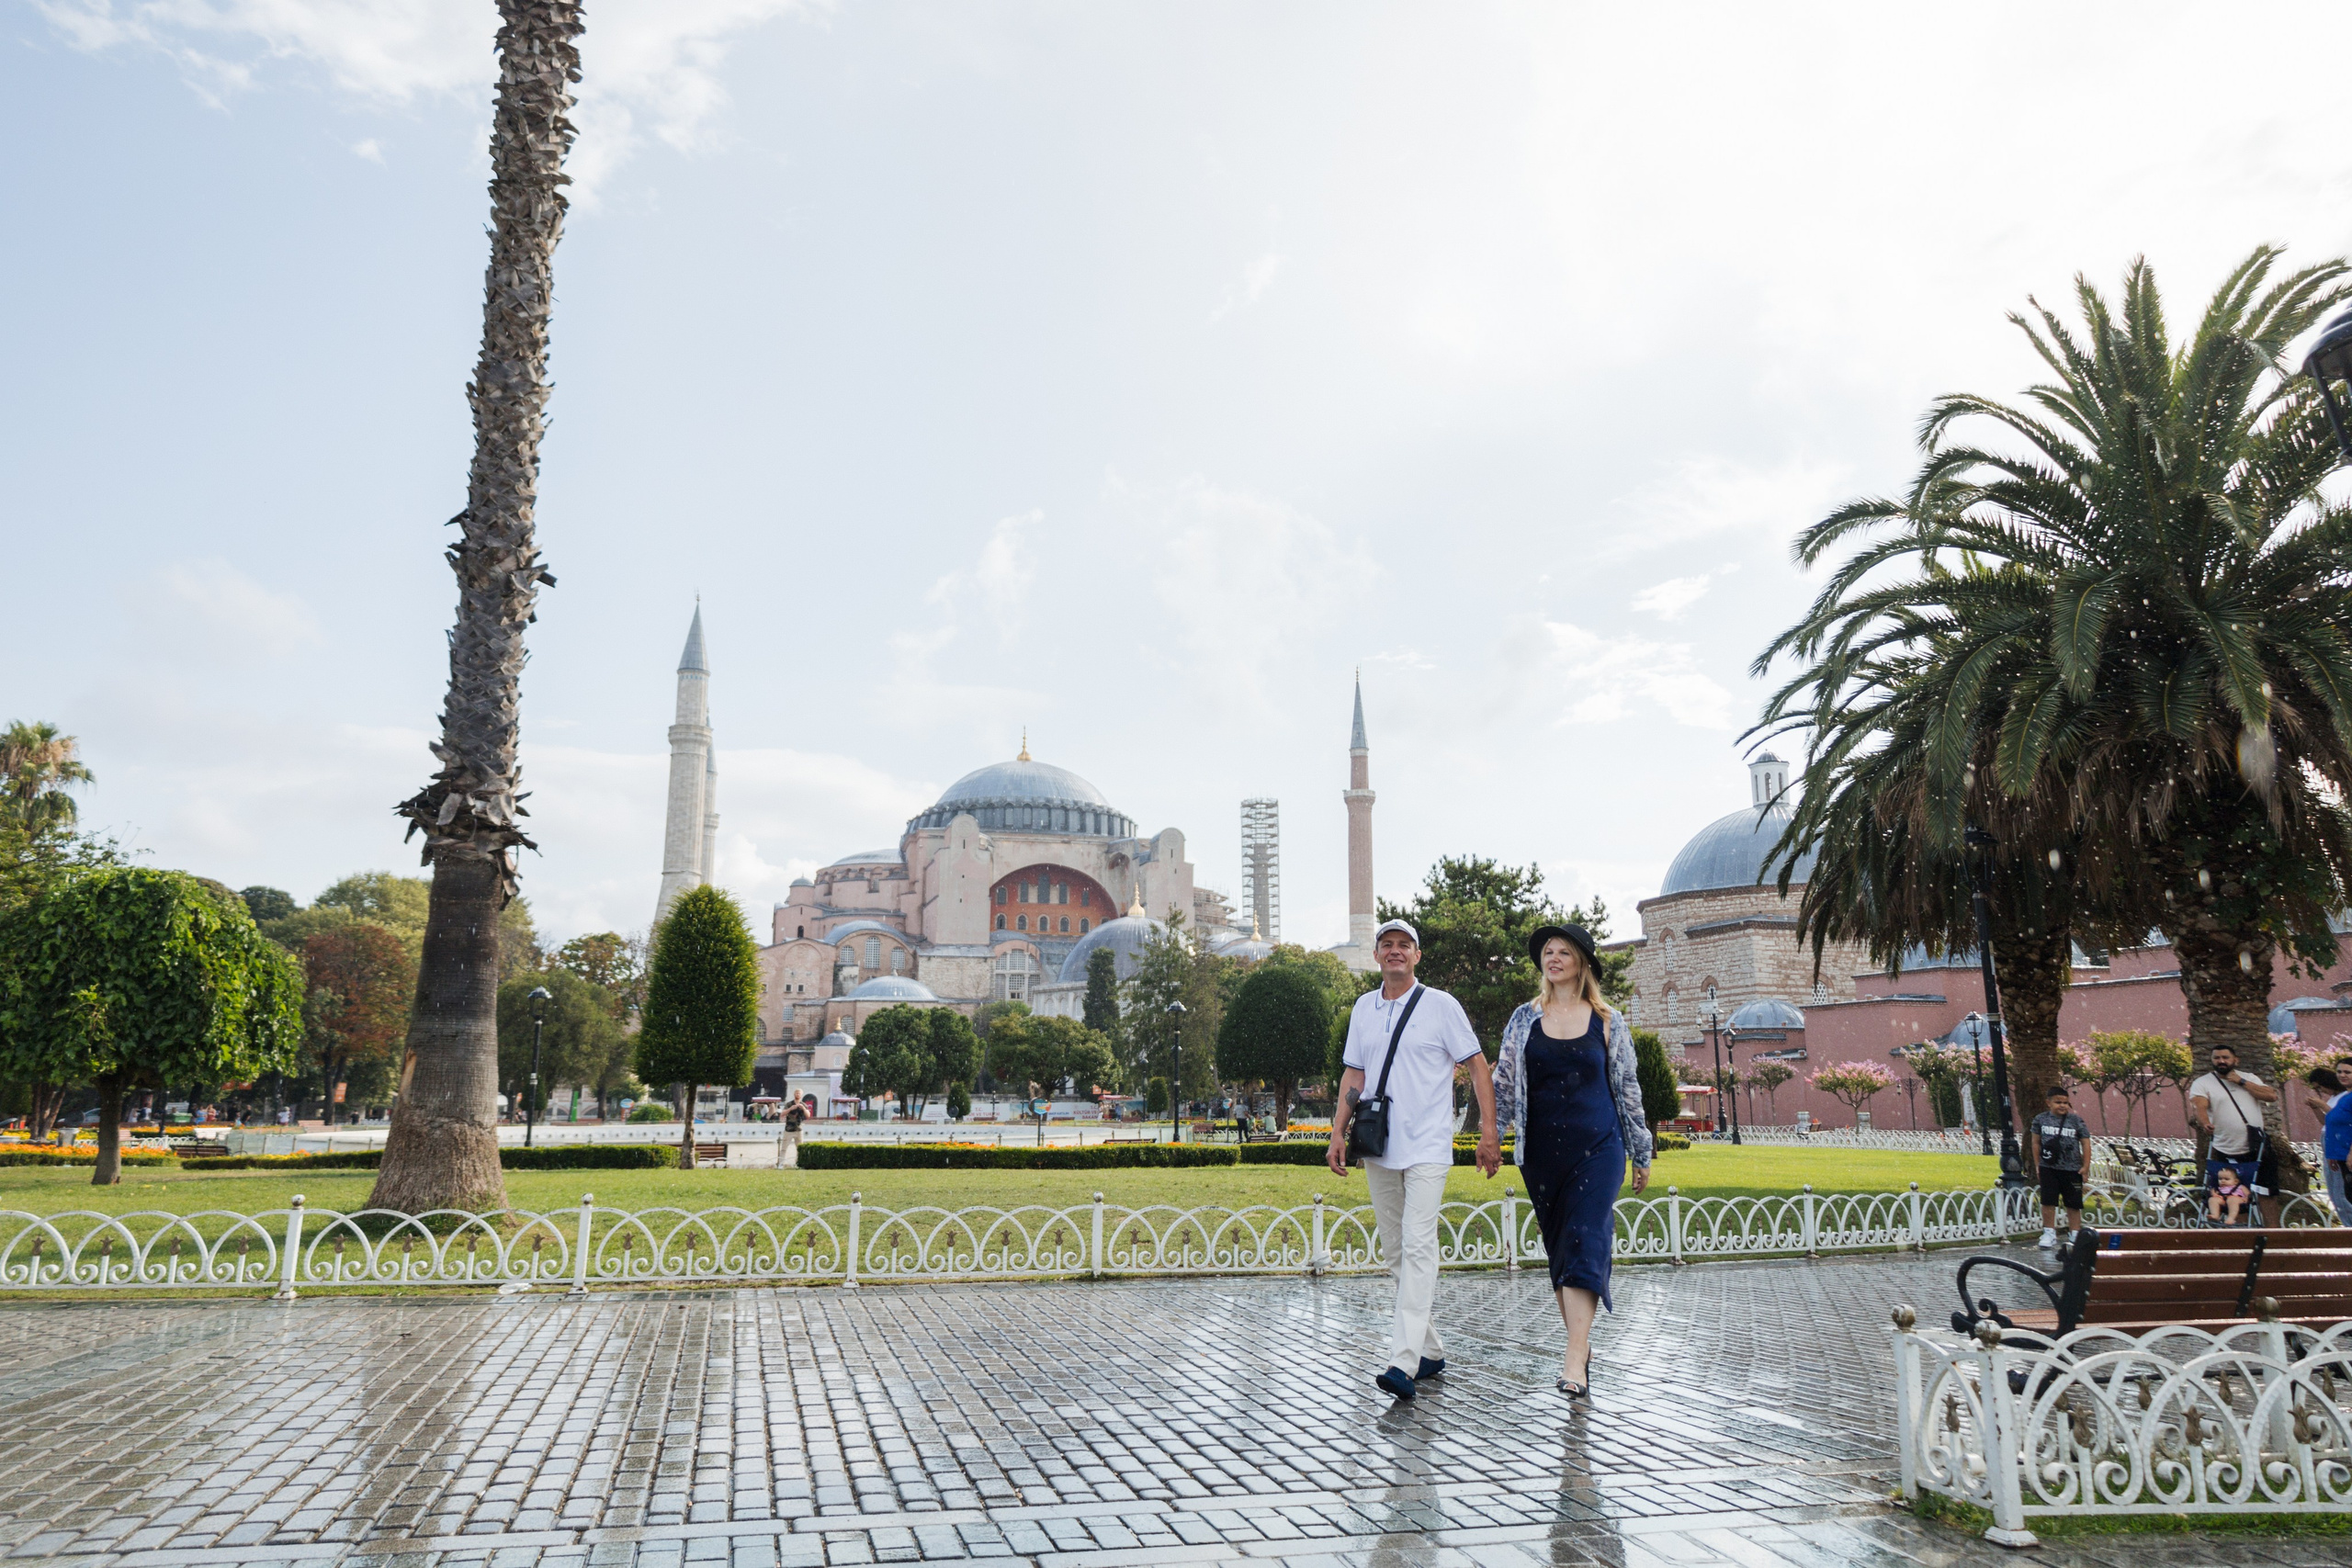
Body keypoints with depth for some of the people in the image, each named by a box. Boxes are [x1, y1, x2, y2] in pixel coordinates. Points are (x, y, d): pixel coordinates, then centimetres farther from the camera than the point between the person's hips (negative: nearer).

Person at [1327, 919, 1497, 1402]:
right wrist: (1338, 1134, 7)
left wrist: (1489, 1132, -6)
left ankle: (1404, 1362, -20)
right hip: (1378, 1149, 5)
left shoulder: (1441, 1005, -1)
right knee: (1395, 1254, 10)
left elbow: (1478, 1066, 0)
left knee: (1418, 1249, -15)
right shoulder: (1363, 1009, 12)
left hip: (1427, 1149, -5)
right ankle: (1430, 1350, 22)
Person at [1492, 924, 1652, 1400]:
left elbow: (1628, 1089, 8)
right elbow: (1505, 1084, 5)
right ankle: (1581, 1344, 21)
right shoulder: (1525, 1019, 7)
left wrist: (1641, 1153, 11)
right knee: (1558, 1248, 8)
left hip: (1598, 1148, -3)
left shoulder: (1608, 1022, 3)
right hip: (1542, 1151, 3)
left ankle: (1573, 1362, -18)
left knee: (1584, 1244, -13)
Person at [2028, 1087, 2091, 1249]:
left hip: (2072, 1169, 0)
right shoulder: (2041, 1120, 1)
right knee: (2048, 1201, 0)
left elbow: (2086, 1144, 2)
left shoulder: (2077, 1121, -2)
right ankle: (2049, 1233, 9)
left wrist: (2085, 1167, -1)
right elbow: (2036, 1143, 7)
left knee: (2073, 1204, 7)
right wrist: (2037, 1164, 5)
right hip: (2048, 1168, 0)